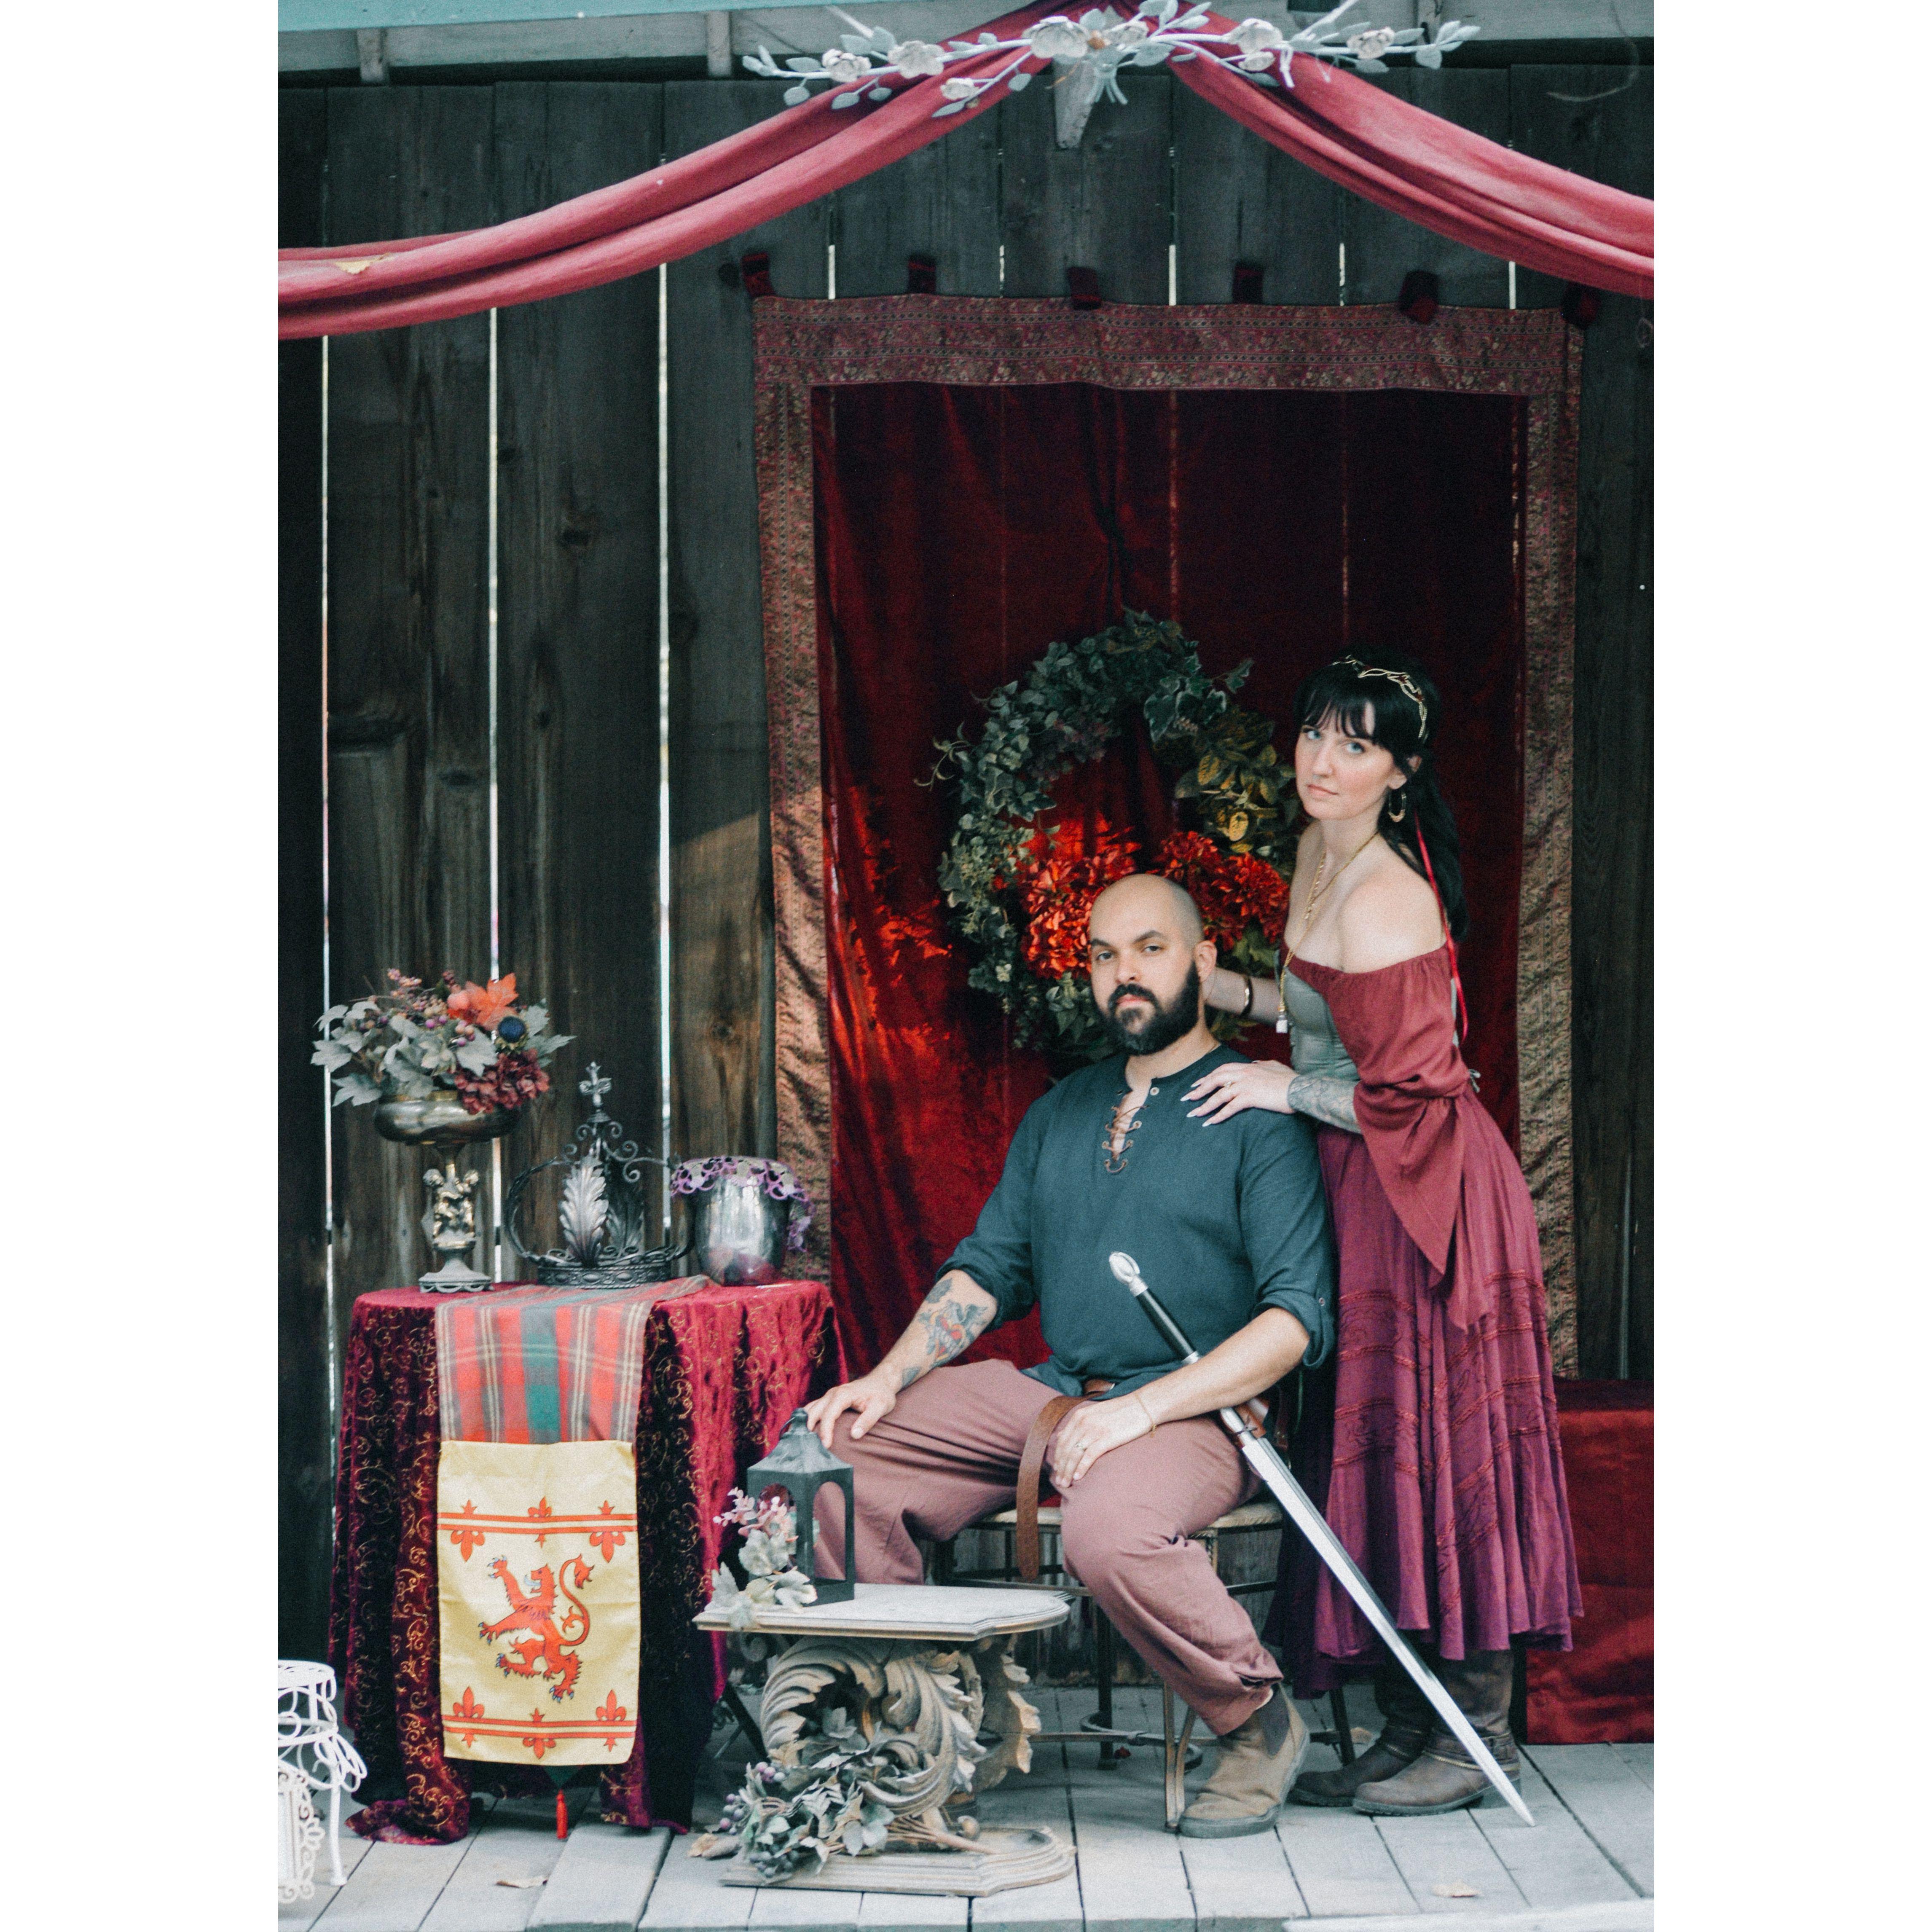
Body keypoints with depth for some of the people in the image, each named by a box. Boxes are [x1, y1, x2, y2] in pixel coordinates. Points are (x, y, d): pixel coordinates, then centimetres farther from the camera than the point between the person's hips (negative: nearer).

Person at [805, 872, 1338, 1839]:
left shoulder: (1256, 1115, -3)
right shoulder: (1061, 1112, 19)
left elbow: (1298, 1316, -11)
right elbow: (990, 1265, 20)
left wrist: (1141, 1408, -21)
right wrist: (887, 1378, 2)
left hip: (1195, 1413, -6)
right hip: (1049, 1394, 7)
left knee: (1108, 1531, -38)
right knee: (826, 1453, -9)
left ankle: (1258, 1720, -11)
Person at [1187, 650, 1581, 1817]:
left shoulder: (1384, 901, -21)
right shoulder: (1324, 854, 10)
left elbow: (1415, 1093, -22)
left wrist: (1288, 1090, -12)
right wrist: (1233, 993, 13)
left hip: (1424, 1196, -10)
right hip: (1359, 1194, 10)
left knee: (1429, 1448, -4)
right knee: (1367, 1449, 11)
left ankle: (1480, 1733, 6)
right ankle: (1410, 1731, 18)